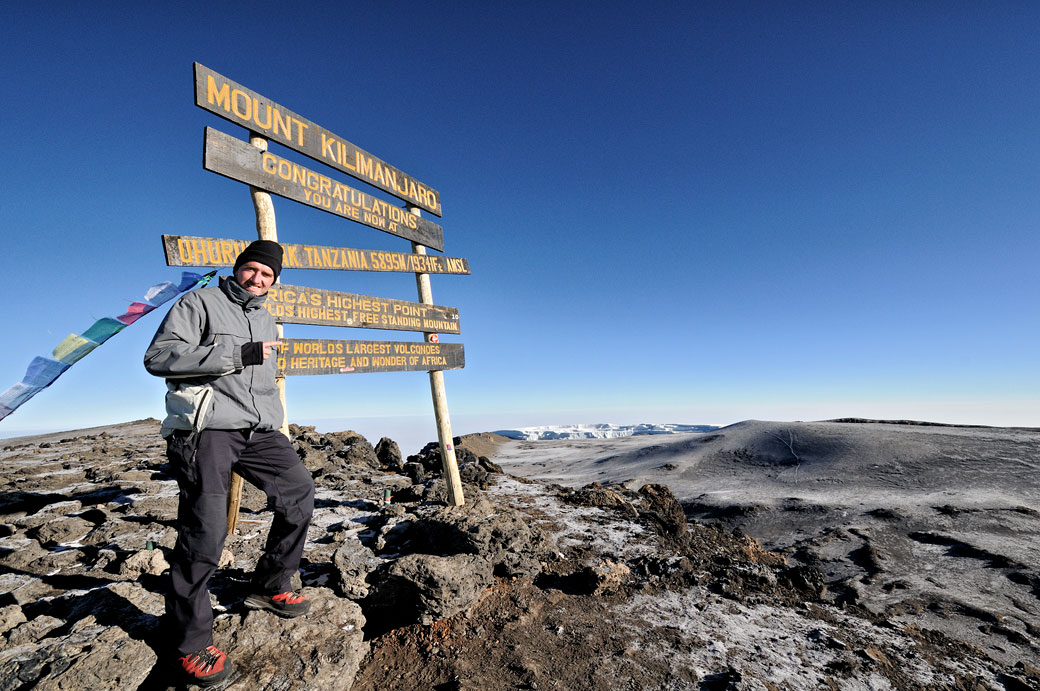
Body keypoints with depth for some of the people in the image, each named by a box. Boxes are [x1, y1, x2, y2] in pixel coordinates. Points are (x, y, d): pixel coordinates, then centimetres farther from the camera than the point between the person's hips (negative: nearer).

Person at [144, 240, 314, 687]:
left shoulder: (267, 323, 23)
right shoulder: (200, 303, 1)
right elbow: (159, 356, -12)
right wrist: (237, 354, -20)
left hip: (259, 431, 7)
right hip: (206, 429, -7)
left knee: (300, 491, 3)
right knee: (203, 533, -9)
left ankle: (270, 588, 22)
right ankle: (191, 643, 9)